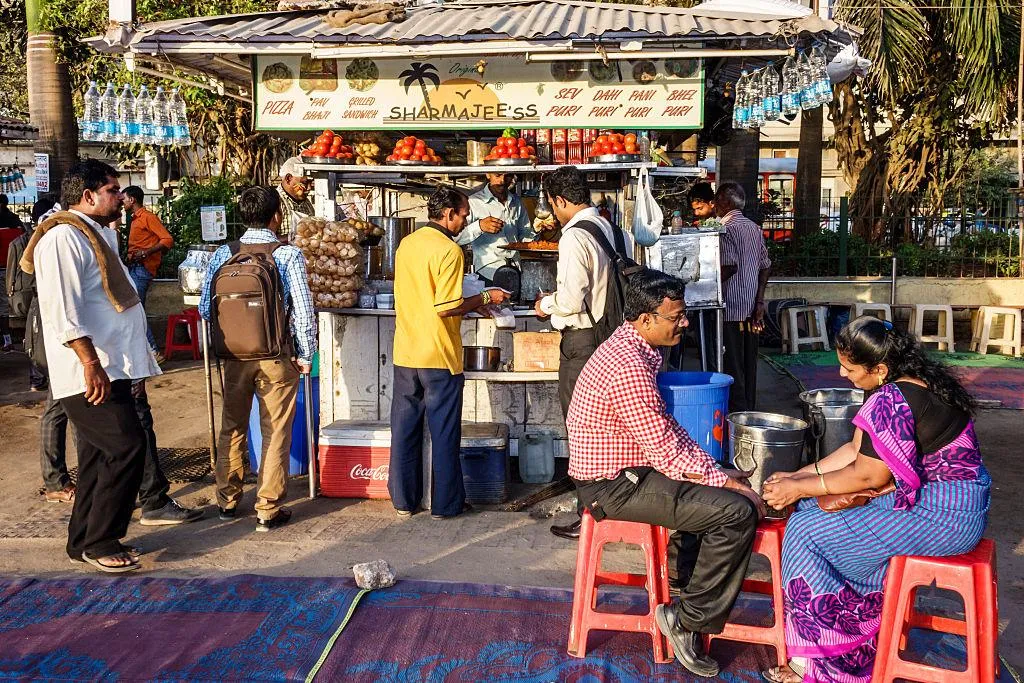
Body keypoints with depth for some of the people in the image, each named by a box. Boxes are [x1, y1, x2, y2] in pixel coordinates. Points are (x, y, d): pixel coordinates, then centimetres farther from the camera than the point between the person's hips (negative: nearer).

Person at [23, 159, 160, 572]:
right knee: (126, 447, -12)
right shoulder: (64, 238, -15)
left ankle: (84, 541, 25)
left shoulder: (99, 234, 18)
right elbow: (62, 310, -23)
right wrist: (90, 363, -27)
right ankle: (99, 542, 0)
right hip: (89, 372, -10)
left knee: (99, 454, 14)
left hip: (108, 367, 10)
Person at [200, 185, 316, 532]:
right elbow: (303, 311, -14)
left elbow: (205, 309, -1)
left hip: (234, 355, 3)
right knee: (275, 433, 7)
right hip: (276, 356, -3)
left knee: (232, 428, 18)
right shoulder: (288, 255, -11)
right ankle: (269, 510, 12)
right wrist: (305, 354, -2)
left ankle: (228, 501, 29)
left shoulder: (223, 254, -2)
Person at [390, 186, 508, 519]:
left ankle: (404, 499, 20)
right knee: (444, 434, 4)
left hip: (405, 353, 7)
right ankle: (446, 503, 12)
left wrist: (470, 300, 17)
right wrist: (485, 297, -7)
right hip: (438, 355, -6)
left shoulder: (406, 244, 8)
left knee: (405, 429, 12)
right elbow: (446, 307, -21)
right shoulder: (448, 250, -15)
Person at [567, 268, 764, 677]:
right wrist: (724, 482, -13)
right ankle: (689, 619, -1)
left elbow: (668, 429, 13)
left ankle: (695, 600, 22)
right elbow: (666, 451, -23)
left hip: (621, 470, 10)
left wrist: (716, 472, 4)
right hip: (616, 486, -10)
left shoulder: (632, 349, 9)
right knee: (737, 512, -15)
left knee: (724, 490, 17)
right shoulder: (629, 366, -24)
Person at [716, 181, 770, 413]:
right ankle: (749, 409, 21)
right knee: (749, 362, 14)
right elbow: (765, 266, 11)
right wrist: (760, 301, 10)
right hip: (751, 307, 8)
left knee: (733, 365, -4)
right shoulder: (754, 227, 12)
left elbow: (730, 265, -23)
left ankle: (738, 412, -2)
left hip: (732, 307, -8)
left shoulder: (727, 227, -12)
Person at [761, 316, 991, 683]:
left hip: (943, 515, -10)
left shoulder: (891, 401, -25)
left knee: (808, 532, -9)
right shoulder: (911, 381, 6)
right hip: (943, 496, 10)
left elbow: (868, 475, -19)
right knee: (815, 507, 9)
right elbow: (857, 449, 10)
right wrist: (798, 476, 7)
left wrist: (801, 488, -9)